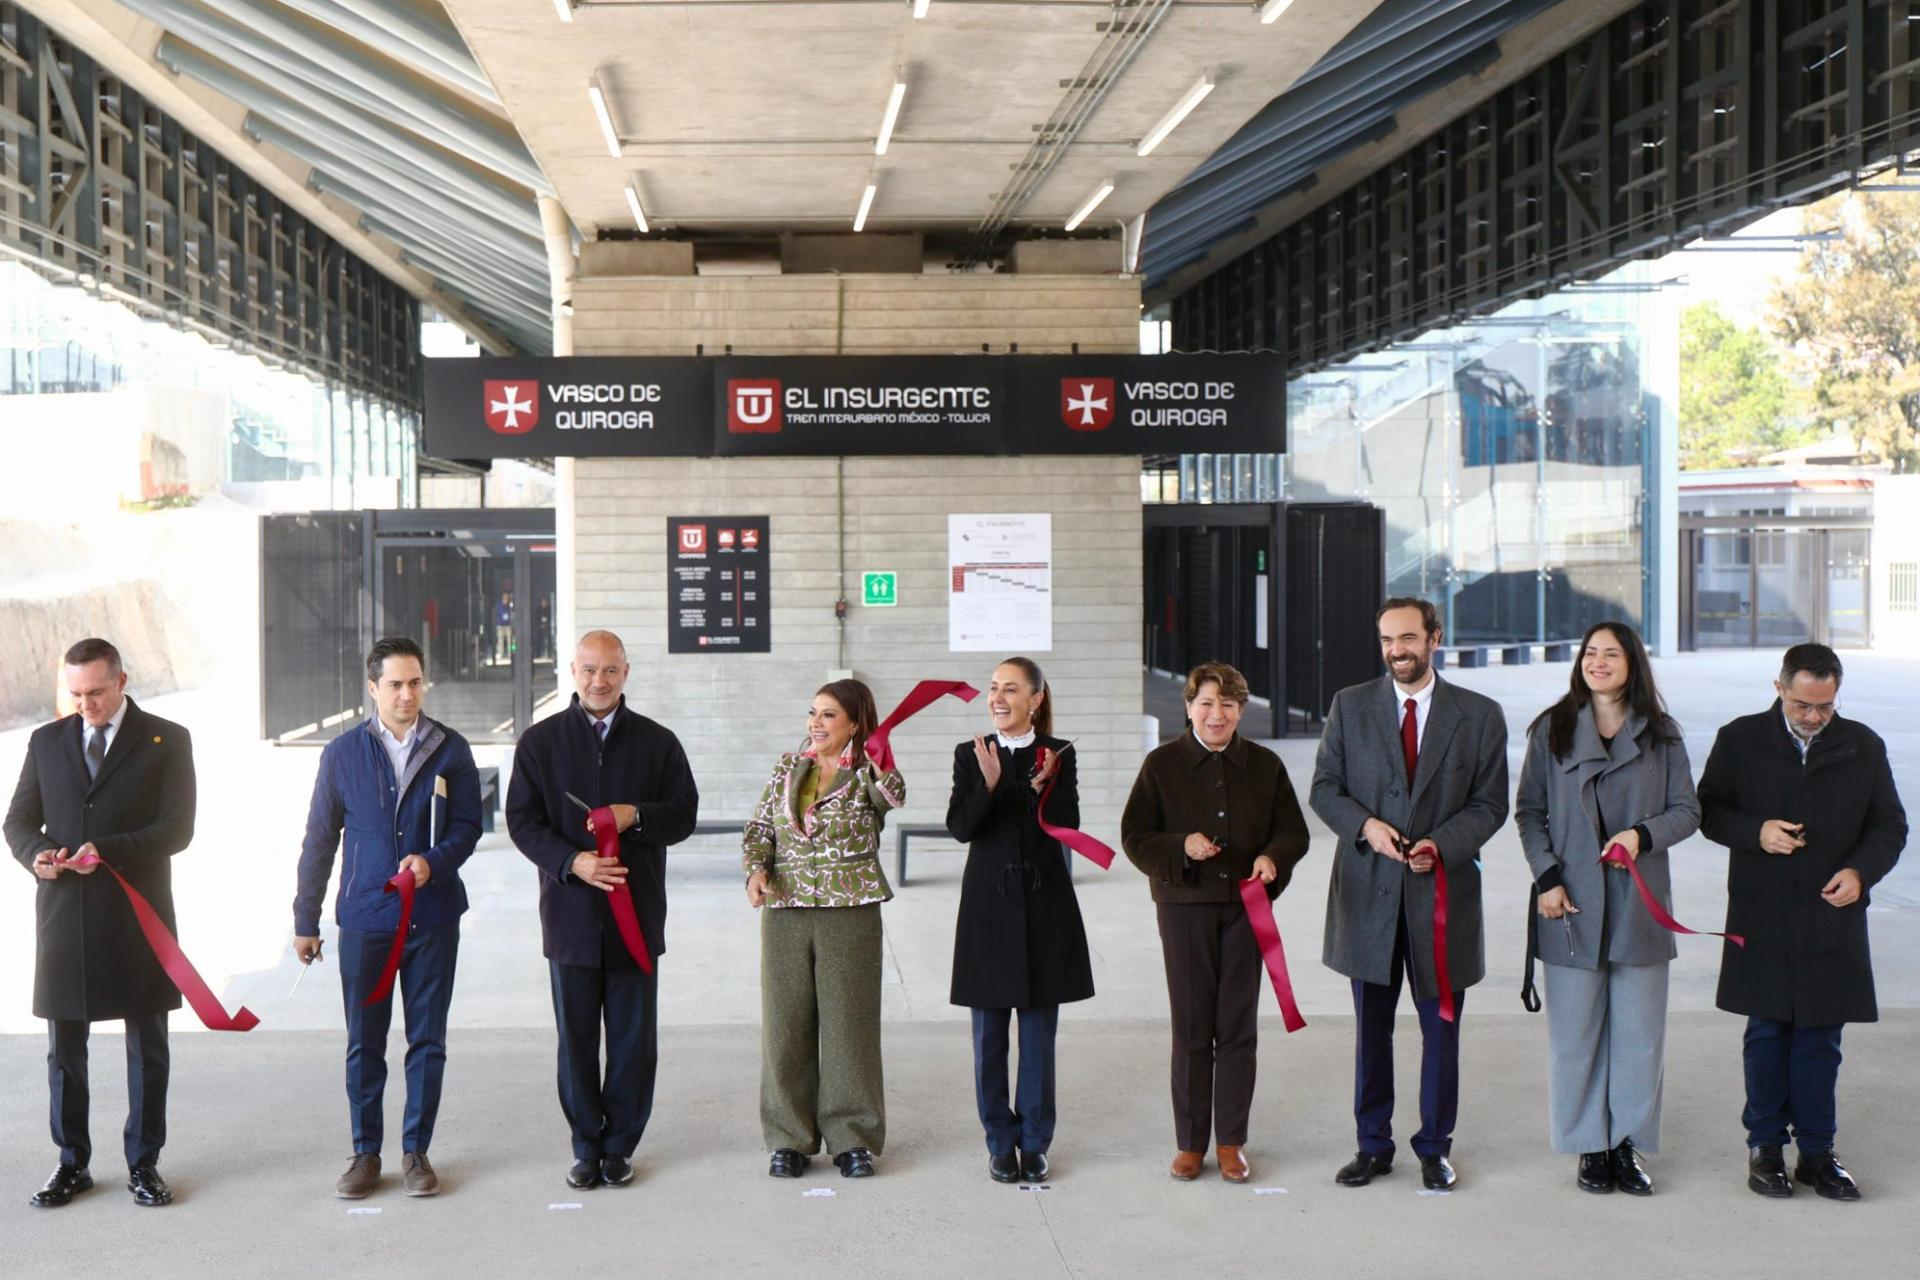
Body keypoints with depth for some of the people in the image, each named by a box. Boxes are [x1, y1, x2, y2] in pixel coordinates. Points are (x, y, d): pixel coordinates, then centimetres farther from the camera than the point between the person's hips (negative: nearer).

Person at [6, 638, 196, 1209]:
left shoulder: (167, 740, 0)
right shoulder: (46, 741, 10)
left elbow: (177, 828, -7)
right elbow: (19, 819, 11)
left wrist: (108, 851, -21)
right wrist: (35, 853, -11)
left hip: (138, 916, -2)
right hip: (63, 912, 3)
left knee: (147, 1047, 6)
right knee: (64, 1048, 8)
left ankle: (144, 1164, 17)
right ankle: (72, 1163, 21)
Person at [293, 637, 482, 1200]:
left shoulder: (451, 751, 1)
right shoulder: (343, 753, 2)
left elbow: (468, 825, 3)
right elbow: (319, 840, 7)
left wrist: (434, 862, -18)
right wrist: (305, 920, 8)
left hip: (433, 918, 0)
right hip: (364, 918, 0)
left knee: (428, 1041, 6)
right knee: (363, 1044, 7)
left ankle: (416, 1151, 18)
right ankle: (365, 1153, 20)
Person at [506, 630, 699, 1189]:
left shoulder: (657, 741, 5)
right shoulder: (540, 741, 4)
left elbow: (684, 813, 5)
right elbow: (522, 820, 0)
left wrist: (636, 816, -15)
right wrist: (572, 862, -16)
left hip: (637, 912, 0)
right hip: (570, 913, 0)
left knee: (633, 1037, 5)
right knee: (576, 1038, 7)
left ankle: (620, 1145, 18)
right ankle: (586, 1145, 19)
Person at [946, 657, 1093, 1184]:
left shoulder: (1058, 755, 1)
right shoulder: (971, 754, 2)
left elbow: (1068, 826, -5)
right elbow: (960, 826, -8)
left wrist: (1041, 788, -21)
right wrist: (989, 784, -24)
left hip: (1044, 904, 0)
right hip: (989, 905, 0)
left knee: (1039, 1033, 6)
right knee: (989, 1034, 5)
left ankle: (1034, 1144, 17)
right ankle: (1000, 1144, 17)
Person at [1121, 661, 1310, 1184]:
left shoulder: (1265, 765, 4)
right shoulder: (1161, 764, -1)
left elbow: (1293, 831, 10)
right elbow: (1134, 837, -1)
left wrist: (1272, 858, -12)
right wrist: (1182, 846, -19)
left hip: (1246, 906, 2)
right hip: (1185, 907, -2)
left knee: (1238, 1027, 6)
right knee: (1191, 1028, 4)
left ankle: (1231, 1140, 18)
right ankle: (1190, 1141, 16)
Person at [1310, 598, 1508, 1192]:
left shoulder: (1479, 715, 2)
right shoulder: (1349, 706, 4)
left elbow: (1489, 804, 2)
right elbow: (1324, 788, 5)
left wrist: (1441, 843, -16)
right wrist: (1366, 825, -14)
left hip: (1444, 891, -1)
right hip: (1368, 892, 1)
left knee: (1440, 1027, 7)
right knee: (1371, 1027, 9)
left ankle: (1435, 1148, 21)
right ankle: (1373, 1145, 22)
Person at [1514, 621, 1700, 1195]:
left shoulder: (1661, 735, 6)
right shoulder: (1552, 729, 5)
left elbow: (1687, 811, 7)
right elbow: (1529, 812, 5)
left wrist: (1642, 834, -13)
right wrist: (1547, 877, -6)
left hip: (1639, 904, 1)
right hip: (1572, 904, -1)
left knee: (1638, 1030, 4)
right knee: (1575, 1030, 2)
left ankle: (1627, 1145, 16)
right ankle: (1589, 1146, 14)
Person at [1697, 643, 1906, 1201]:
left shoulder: (1863, 746, 5)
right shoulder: (1739, 740, 2)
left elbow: (1890, 825, 9)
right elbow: (1708, 810, 5)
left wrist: (1861, 869, -10)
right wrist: (1755, 832, -14)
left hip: (1832, 921, 1)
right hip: (1761, 921, -1)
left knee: (1820, 1040, 5)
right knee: (1767, 1035, 6)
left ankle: (1816, 1150, 16)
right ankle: (1766, 1145, 18)